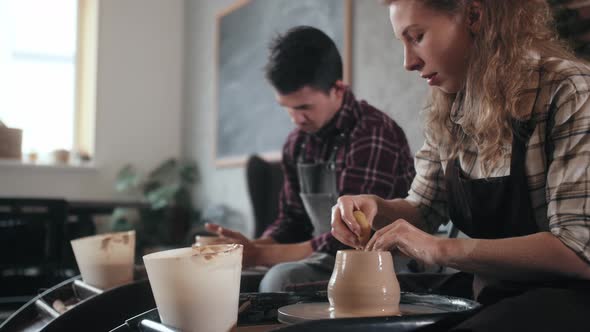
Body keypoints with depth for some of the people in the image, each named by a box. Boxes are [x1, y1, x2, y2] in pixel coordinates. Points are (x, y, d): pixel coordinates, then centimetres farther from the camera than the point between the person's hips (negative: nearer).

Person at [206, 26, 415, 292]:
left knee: (281, 280, -29)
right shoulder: (297, 143, 6)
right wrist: (252, 246, -10)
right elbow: (292, 222, 11)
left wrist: (260, 255, -20)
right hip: (328, 262, 7)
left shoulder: (373, 136, -20)